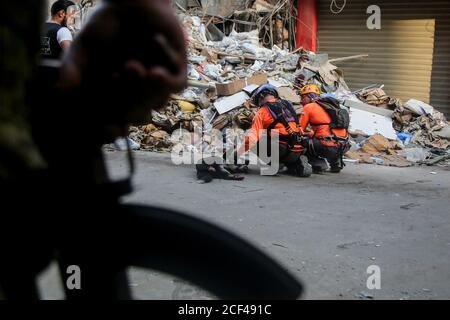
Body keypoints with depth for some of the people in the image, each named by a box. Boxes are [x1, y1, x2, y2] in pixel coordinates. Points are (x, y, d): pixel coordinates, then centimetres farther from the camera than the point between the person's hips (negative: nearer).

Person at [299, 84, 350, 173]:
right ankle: (336, 163, 24)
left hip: (329, 147, -7)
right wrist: (311, 133, 36)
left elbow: (300, 129, 3)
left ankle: (318, 165, -3)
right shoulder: (329, 105, 23)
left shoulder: (309, 107, 3)